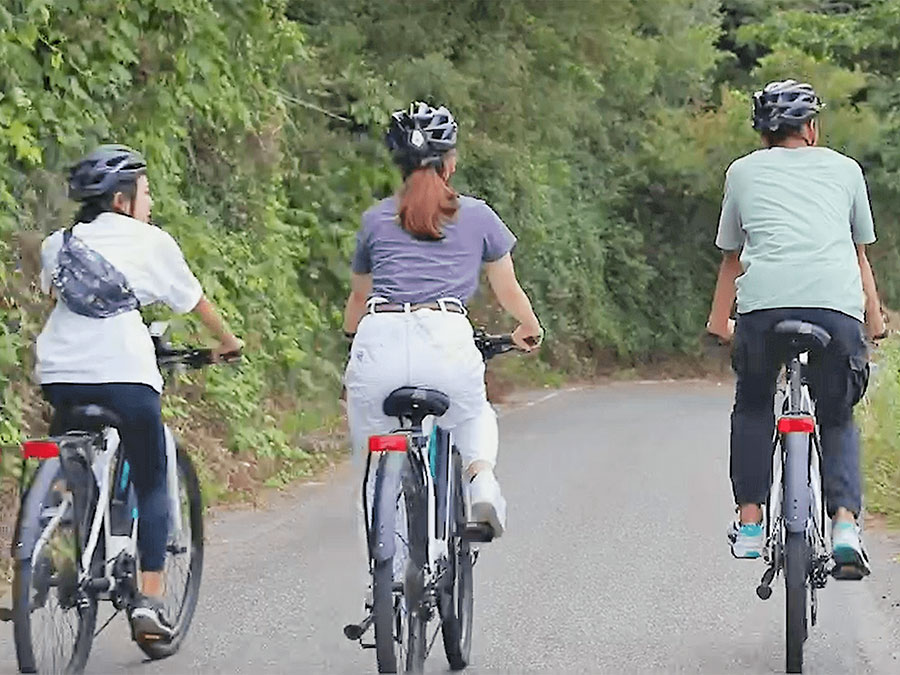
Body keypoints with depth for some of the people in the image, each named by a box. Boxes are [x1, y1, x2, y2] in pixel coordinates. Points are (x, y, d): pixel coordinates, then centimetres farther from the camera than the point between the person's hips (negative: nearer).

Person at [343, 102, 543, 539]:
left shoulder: (376, 220, 20)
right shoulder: (477, 216, 17)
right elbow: (508, 291, 28)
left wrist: (353, 334, 55)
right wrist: (530, 330, 48)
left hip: (379, 342, 0)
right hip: (446, 340, 0)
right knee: (474, 416, 31)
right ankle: (481, 478, 2)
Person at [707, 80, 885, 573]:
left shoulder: (743, 172, 24)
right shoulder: (844, 168, 25)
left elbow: (731, 257, 31)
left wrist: (719, 321, 44)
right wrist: (874, 319, 42)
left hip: (764, 301, 0)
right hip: (837, 304, 0)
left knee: (753, 408, 26)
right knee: (837, 420, 19)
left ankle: (749, 524, 16)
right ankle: (845, 524, -2)